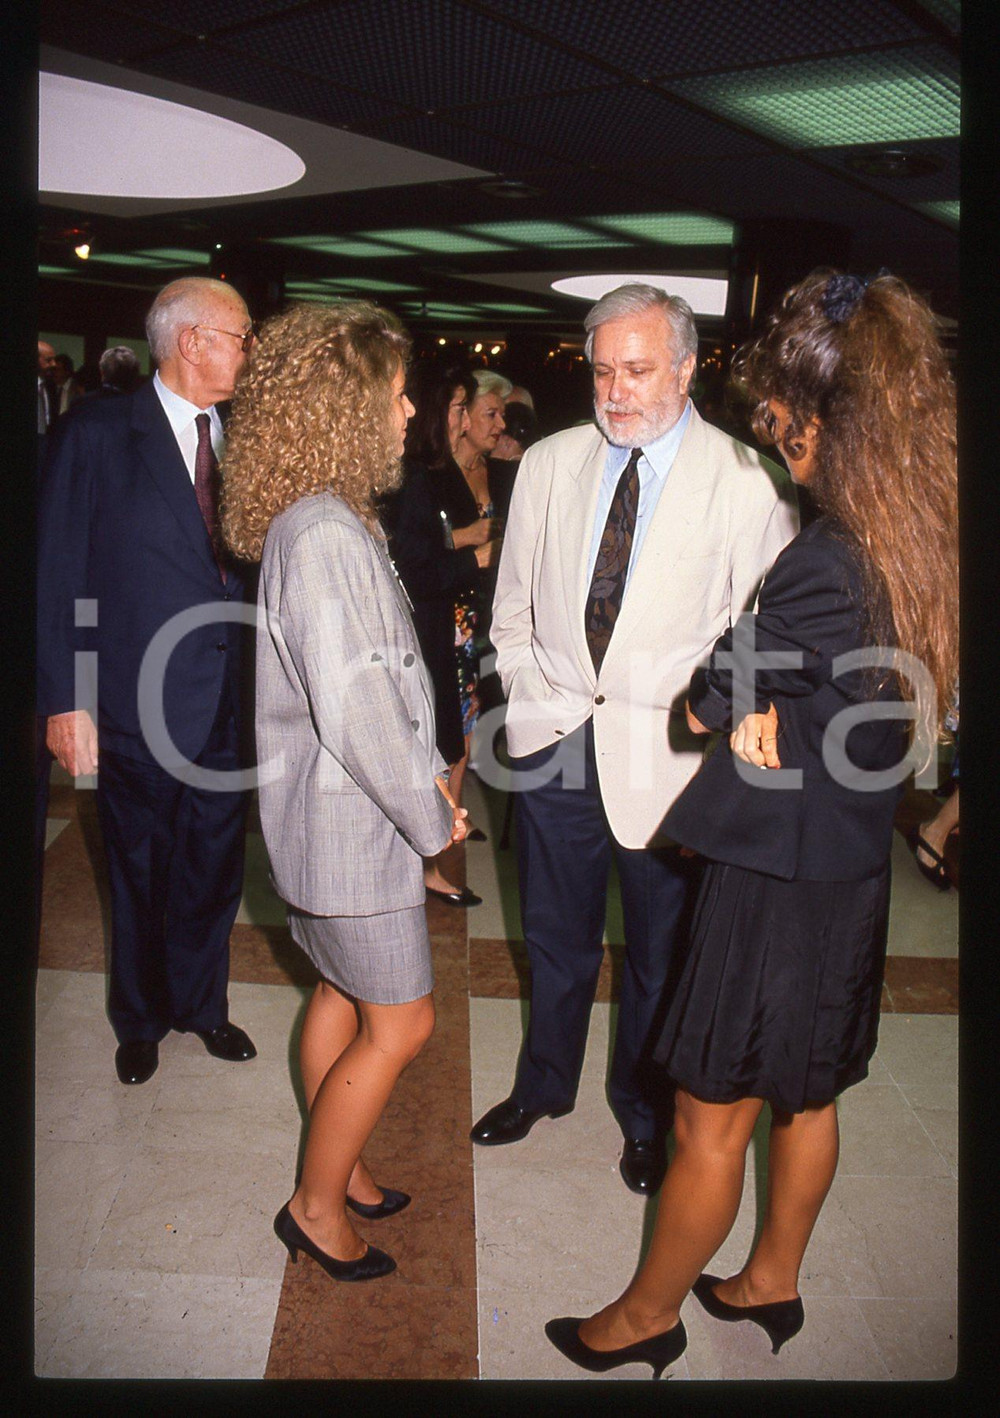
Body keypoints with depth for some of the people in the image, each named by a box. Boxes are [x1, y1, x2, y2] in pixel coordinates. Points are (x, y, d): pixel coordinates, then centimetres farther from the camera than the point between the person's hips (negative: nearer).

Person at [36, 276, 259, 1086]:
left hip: (228, 704, 3)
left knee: (214, 868, 16)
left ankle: (202, 1004, 40)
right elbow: (59, 576, -8)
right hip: (137, 706, -3)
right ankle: (141, 1019, 38)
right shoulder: (98, 433, -7)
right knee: (139, 873, 15)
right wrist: (65, 700, -11)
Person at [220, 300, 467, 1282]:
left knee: (344, 993, 22)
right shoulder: (325, 536, -25)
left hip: (334, 818, 10)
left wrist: (422, 779, 7)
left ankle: (336, 1165, 41)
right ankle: (316, 1206, 23)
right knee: (399, 1025, 5)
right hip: (351, 828, -10)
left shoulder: (328, 520, 6)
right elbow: (354, 709, -27)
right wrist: (430, 817, -14)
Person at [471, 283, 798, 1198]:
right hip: (555, 746, 3)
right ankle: (544, 1086, 45)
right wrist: (532, 696, 2)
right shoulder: (548, 465, 4)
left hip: (666, 762, -3)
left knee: (661, 954, 14)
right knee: (557, 940, 20)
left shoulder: (748, 485, -9)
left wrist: (699, 720, -12)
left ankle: (646, 1116, 39)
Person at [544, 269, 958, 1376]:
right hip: (851, 870, 9)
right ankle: (769, 1282, 46)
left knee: (710, 1123, 10)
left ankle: (647, 1317, 32)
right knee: (806, 1097, 24)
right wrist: (763, 705, -7)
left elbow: (718, 691, -14)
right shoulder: (920, 543, -1)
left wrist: (713, 703, 5)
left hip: (778, 882, -9)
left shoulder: (826, 563, -27)